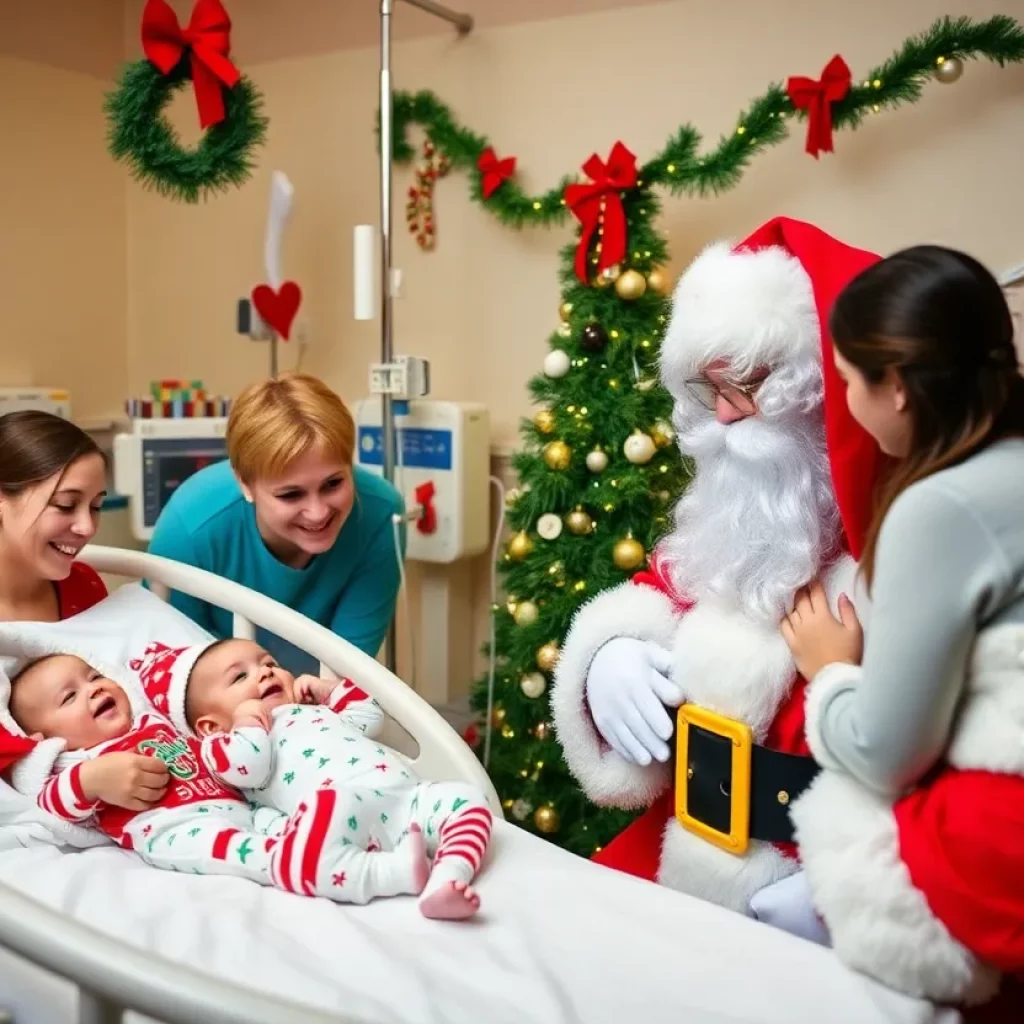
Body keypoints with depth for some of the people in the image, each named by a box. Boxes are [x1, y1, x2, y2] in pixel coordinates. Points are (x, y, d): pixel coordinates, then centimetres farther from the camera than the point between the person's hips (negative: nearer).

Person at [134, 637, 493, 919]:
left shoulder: (319, 712, 42)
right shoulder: (245, 732, 18)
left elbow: (368, 715, 48)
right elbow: (248, 770, -4)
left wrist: (328, 688, 40)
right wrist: (248, 722, 9)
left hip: (407, 797, 8)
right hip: (343, 812, -8)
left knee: (465, 799, -14)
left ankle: (446, 880, -37)